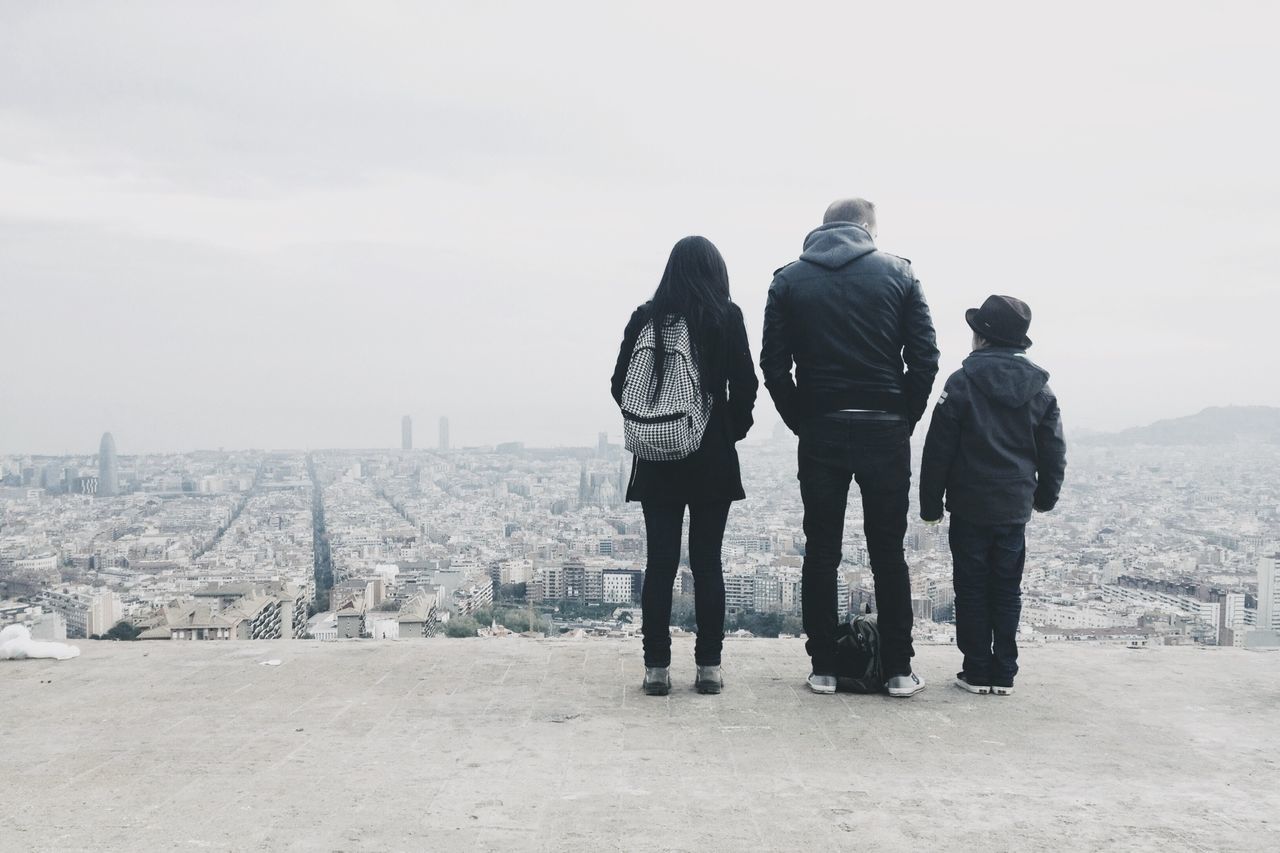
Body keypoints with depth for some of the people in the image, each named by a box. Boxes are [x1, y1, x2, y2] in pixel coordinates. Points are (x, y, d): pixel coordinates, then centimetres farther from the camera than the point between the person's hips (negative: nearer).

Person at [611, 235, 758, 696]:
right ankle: (709, 666, 7)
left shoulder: (646, 317, 1)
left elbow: (621, 385, 3)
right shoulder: (726, 316, -4)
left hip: (657, 457, 1)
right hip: (713, 456, -1)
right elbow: (745, 385, -5)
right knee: (707, 562, 5)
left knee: (660, 563, 5)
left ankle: (656, 666, 6)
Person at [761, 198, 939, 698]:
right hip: (885, 430, 0)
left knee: (821, 553, 7)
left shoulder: (788, 280, 6)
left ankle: (824, 668, 9)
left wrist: (801, 423, 7)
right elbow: (925, 358, -2)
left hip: (820, 431, 0)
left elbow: (773, 365, 0)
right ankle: (898, 670, 10)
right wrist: (905, 419, 7)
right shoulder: (898, 273, 4)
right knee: (888, 553, 7)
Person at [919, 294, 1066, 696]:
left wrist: (931, 503, -2)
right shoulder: (1040, 389, 3)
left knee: (972, 590, 5)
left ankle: (977, 670, 8)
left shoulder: (962, 383, -10)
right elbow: (1054, 452, 9)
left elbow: (938, 450, -9)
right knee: (1007, 591, 10)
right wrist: (1045, 496, 24)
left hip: (969, 507, -4)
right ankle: (1004, 673, 13)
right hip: (1015, 507, 4)